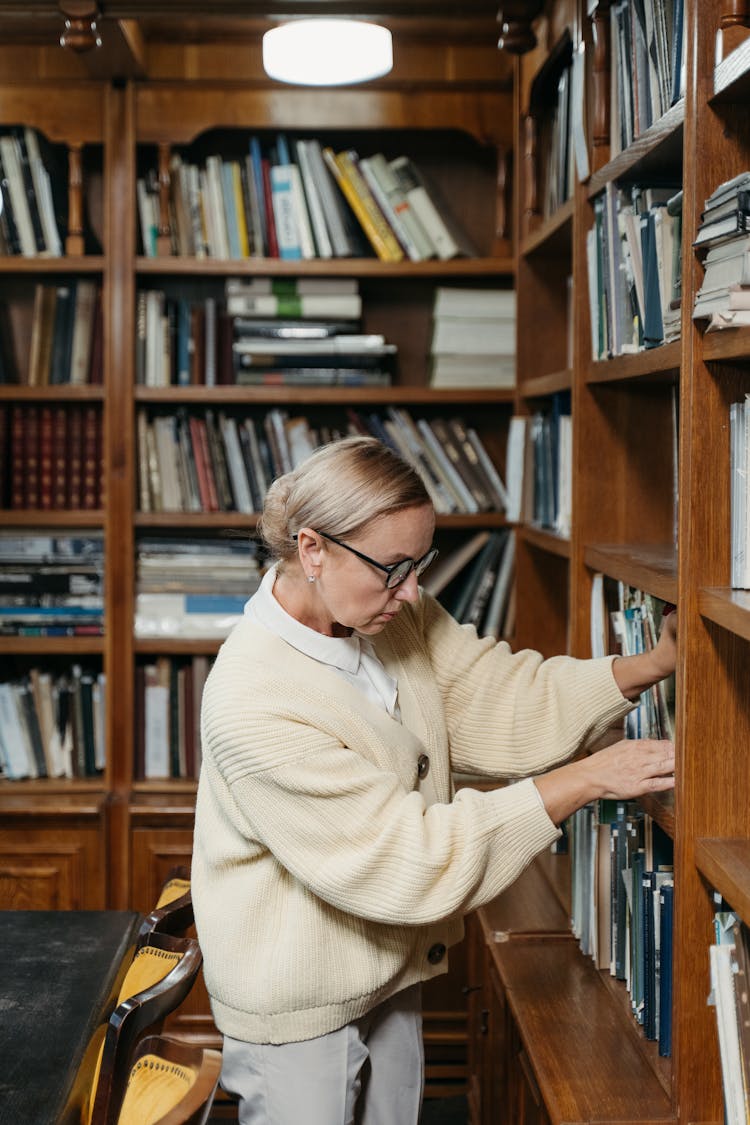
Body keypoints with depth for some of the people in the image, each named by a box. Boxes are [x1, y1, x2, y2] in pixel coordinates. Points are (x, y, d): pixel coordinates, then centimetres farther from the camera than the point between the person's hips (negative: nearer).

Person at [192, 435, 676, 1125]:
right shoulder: (252, 705, -32)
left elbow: (500, 702, -4)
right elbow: (405, 859, -32)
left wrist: (652, 666, -18)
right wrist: (586, 781, -31)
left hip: (390, 975, 8)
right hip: (297, 1009, -7)